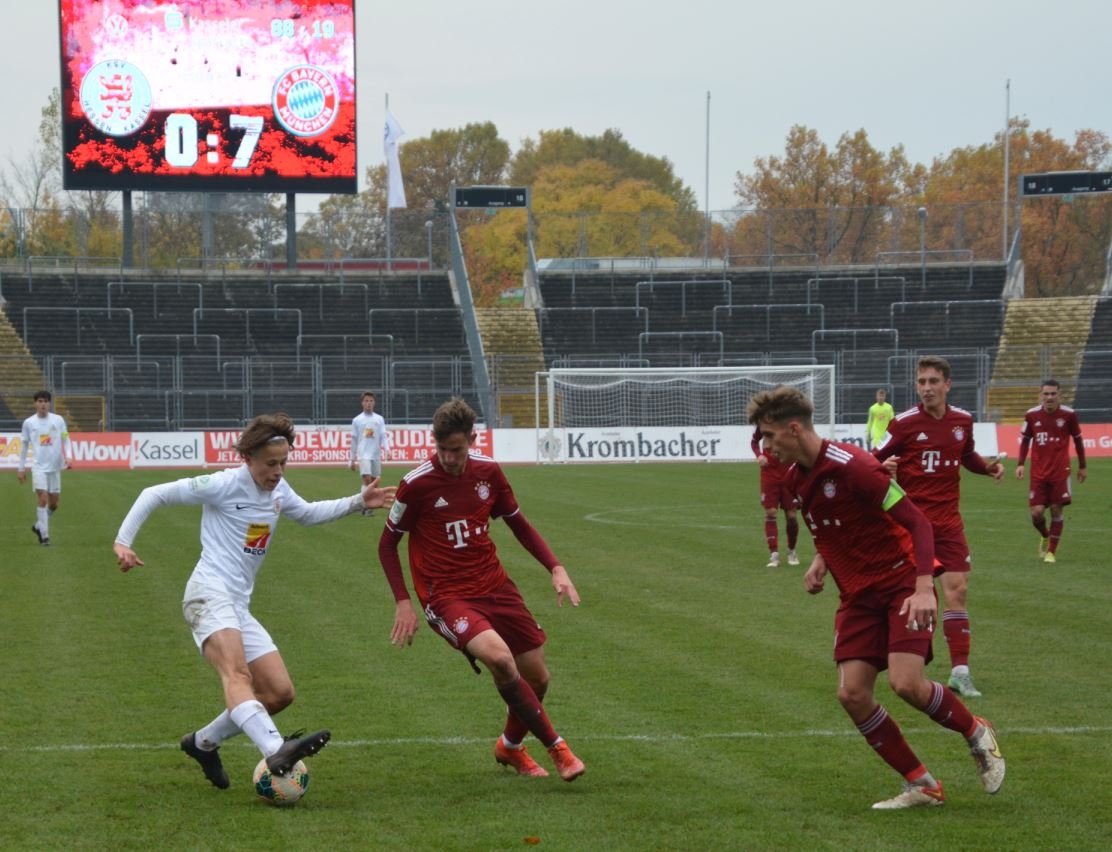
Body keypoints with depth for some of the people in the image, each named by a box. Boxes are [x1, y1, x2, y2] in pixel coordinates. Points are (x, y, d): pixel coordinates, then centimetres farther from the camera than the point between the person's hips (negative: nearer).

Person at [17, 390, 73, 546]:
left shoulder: (58, 420, 3)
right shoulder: (29, 423, 3)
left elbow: (66, 440, 7)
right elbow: (24, 445, 10)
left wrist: (68, 457, -10)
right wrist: (21, 468, 10)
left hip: (55, 466, 2)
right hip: (38, 466, -2)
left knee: (53, 503, 6)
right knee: (42, 498, -14)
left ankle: (39, 526, 30)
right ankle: (44, 535, -9)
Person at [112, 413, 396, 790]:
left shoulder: (278, 489, 15)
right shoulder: (225, 485, -7)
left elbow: (307, 513, 36)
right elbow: (155, 495, -3)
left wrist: (358, 503, 26)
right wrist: (123, 541, -10)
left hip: (239, 607, 9)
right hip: (210, 595, -9)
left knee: (280, 692, 2)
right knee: (237, 674, -32)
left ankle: (203, 743, 18)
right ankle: (277, 751, -56)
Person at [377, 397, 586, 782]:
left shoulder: (488, 472, 0)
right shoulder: (417, 484, -13)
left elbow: (518, 524, 15)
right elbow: (388, 544, -2)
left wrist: (556, 568, 4)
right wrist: (403, 602, -10)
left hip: (494, 587, 5)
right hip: (447, 597, -5)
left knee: (537, 677, 6)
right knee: (499, 657, -30)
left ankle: (511, 746, 37)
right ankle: (556, 747, -15)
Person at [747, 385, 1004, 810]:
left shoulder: (852, 467, -21)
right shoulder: (798, 477, 6)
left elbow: (917, 522, -21)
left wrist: (924, 587, -30)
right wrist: (821, 560, 6)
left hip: (902, 584, -8)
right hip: (857, 595, 8)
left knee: (905, 683, -23)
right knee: (852, 693, -8)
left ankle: (977, 734, 8)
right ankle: (922, 786, 3)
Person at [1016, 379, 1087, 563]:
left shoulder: (1069, 414, -6)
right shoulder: (1032, 415, -2)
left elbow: (1077, 440, 6)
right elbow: (1025, 440, 10)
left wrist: (1082, 466, 11)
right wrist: (1020, 464, 0)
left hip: (1061, 471, -1)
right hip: (1038, 472, 1)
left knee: (1057, 510, -2)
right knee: (1037, 512, -5)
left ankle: (1052, 551, 12)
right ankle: (1045, 536, 28)